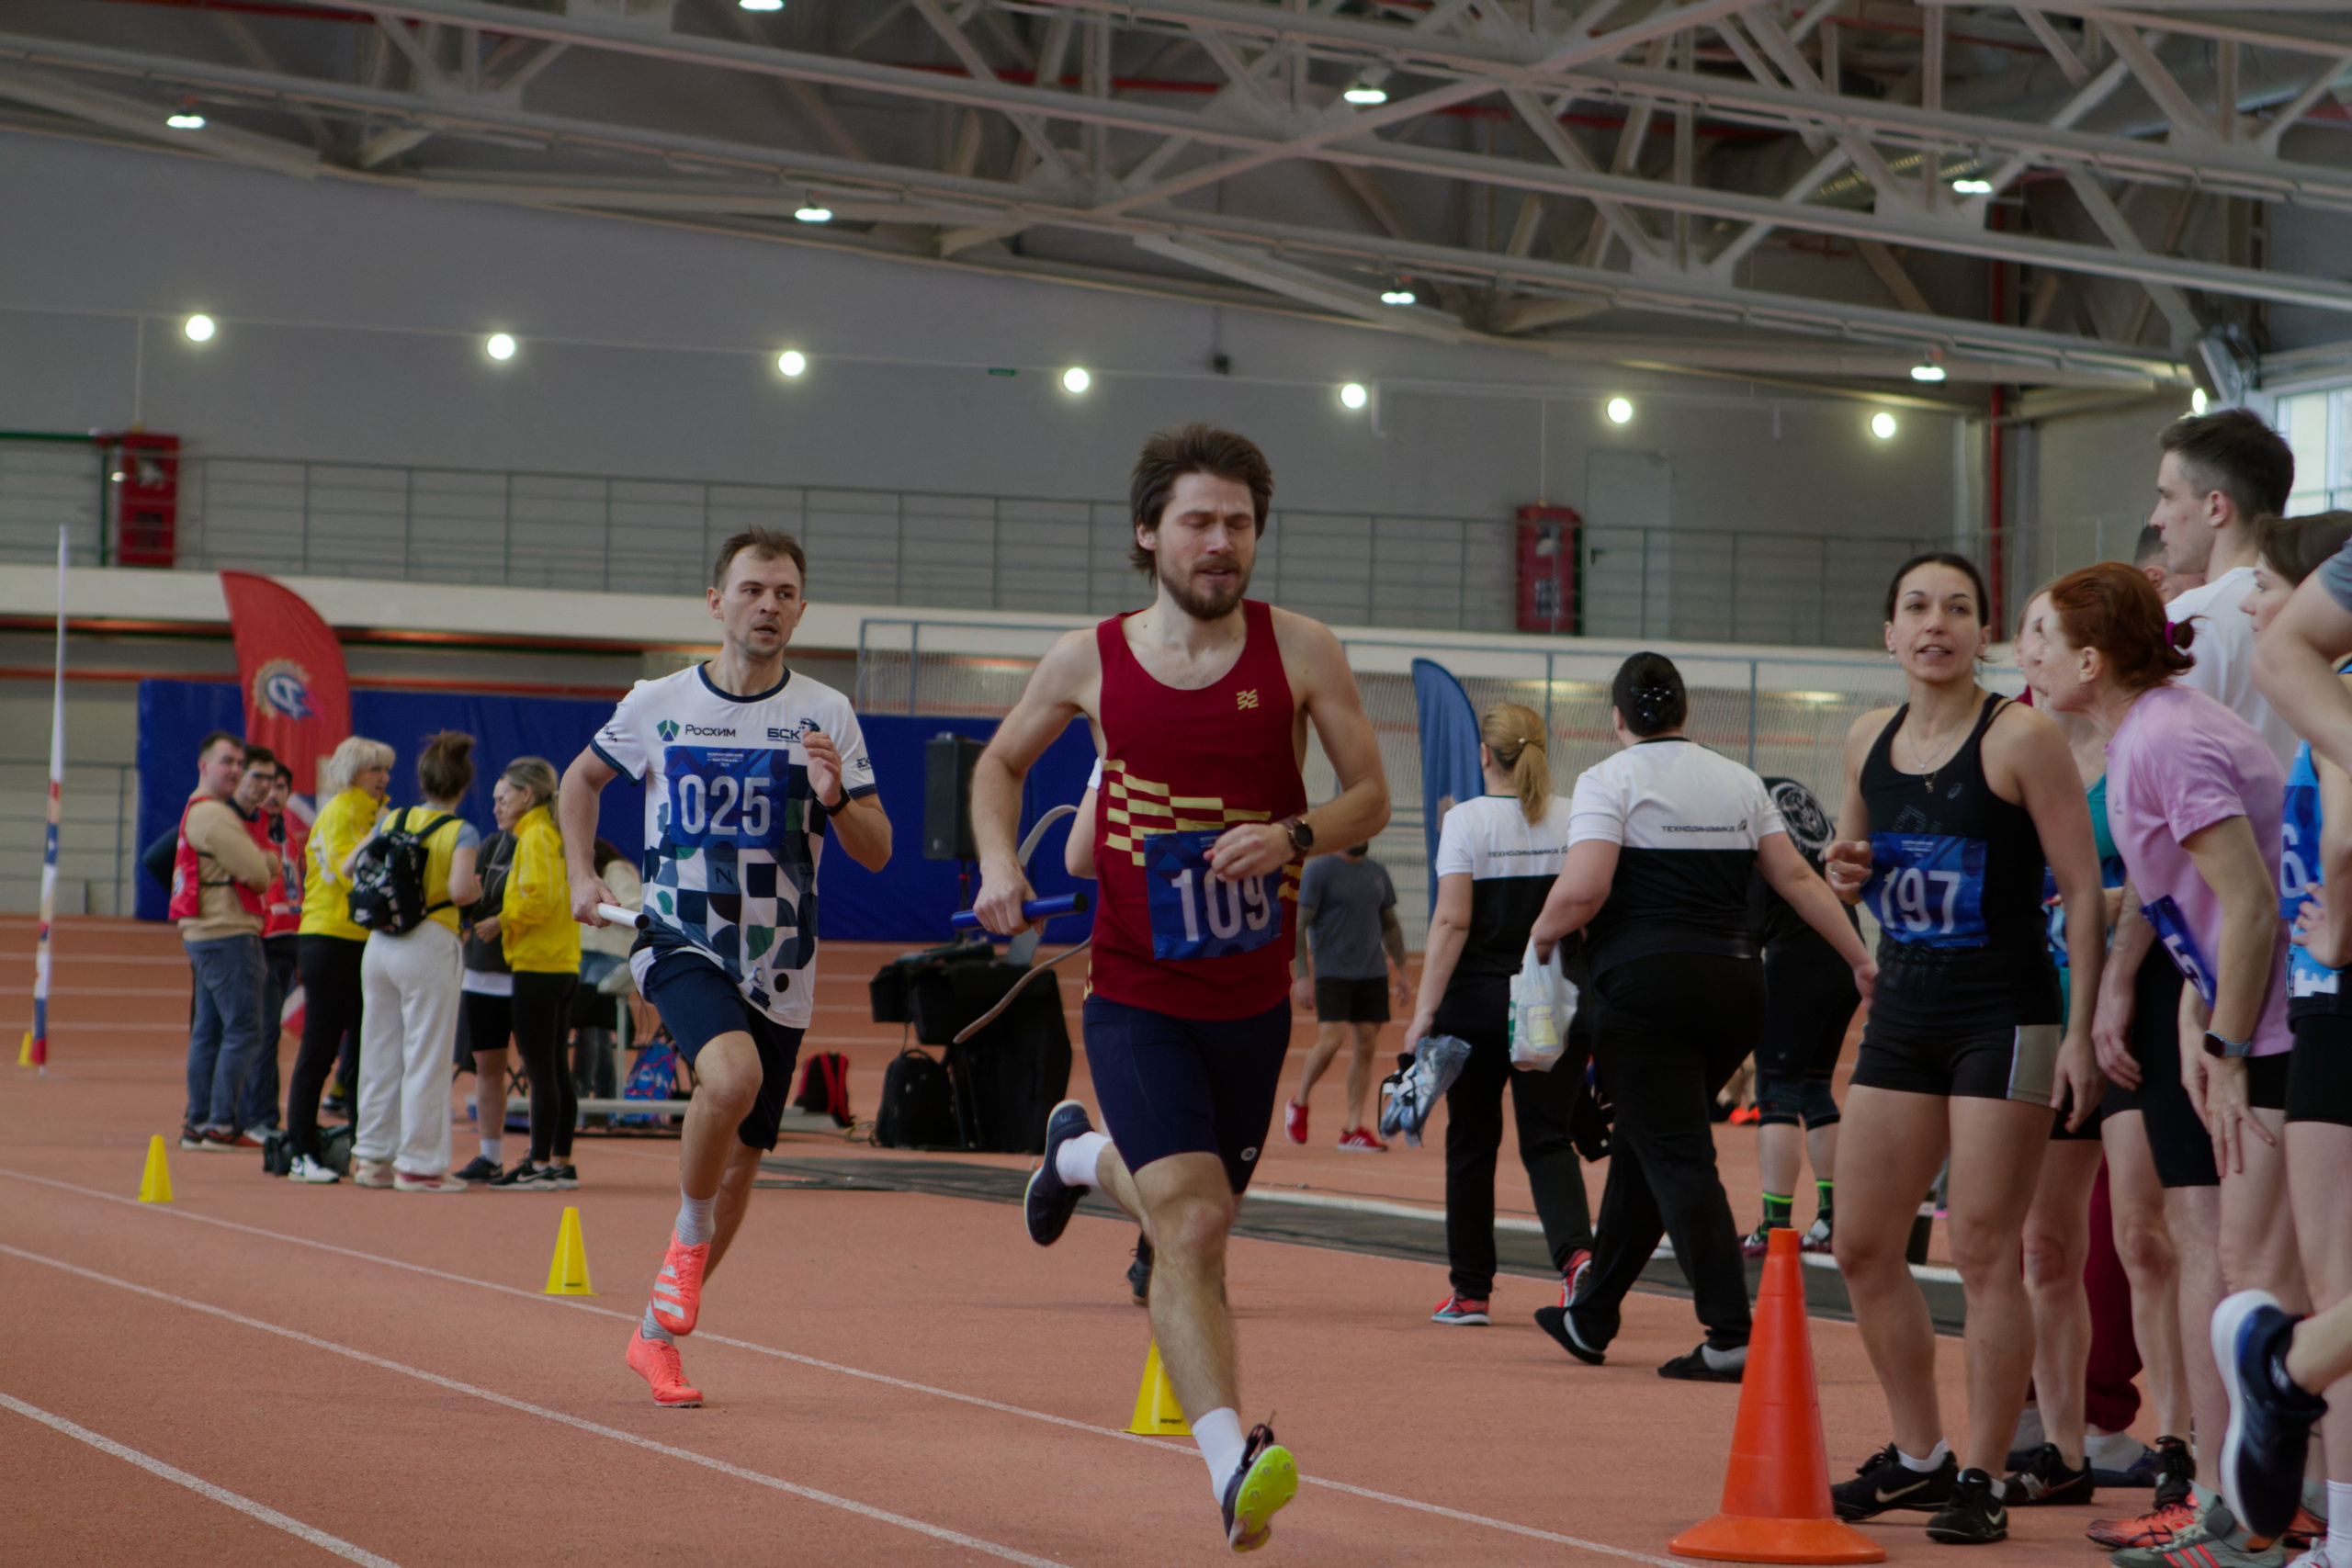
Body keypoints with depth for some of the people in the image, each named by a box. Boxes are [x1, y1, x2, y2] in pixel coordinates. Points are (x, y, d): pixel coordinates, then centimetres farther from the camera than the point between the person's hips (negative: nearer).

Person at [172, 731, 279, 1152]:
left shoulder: (197, 811, 20)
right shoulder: (215, 816, -14)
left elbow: (266, 866, 20)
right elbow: (258, 875, -15)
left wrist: (264, 862, 1)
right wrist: (266, 865, 5)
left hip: (202, 933, 11)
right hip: (228, 933, -11)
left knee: (208, 1031, 12)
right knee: (243, 1030, -10)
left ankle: (197, 1123, 15)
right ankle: (221, 1125, -11)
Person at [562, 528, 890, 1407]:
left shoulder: (826, 716, 0)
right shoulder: (657, 705, 0)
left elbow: (877, 854, 0)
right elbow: (582, 779, 18)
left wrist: (836, 798, -20)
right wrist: (581, 876, 6)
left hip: (779, 969, 2)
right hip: (680, 944, -2)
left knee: (740, 1160, 8)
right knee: (732, 1073, -33)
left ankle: (657, 1335, 27)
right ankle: (689, 1230, -7)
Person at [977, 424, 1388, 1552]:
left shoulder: (1298, 650, -4)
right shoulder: (1090, 662, -3)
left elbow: (1371, 796, 1)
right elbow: (1000, 762, 15)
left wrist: (1291, 837, -20)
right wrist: (998, 867, -3)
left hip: (1254, 1000, 3)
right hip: (1137, 998, -3)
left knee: (1192, 1212, 21)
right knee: (1190, 1226, -20)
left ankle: (1080, 1152, 54)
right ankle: (1231, 1463, -20)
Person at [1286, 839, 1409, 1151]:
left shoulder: (1377, 872, 13)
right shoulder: (1318, 870, -5)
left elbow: (1390, 924, 21)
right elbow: (1298, 925, -8)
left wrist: (1402, 972, 15)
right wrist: (1302, 976, -16)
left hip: (1373, 973, 5)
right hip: (1332, 972, -5)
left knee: (1366, 1044, 1)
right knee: (1330, 1040, -15)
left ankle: (1353, 1129, 4)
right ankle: (1299, 1103, 10)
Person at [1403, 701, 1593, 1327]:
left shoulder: (1468, 820, -7)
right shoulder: (1574, 820, 4)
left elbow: (1452, 921, -14)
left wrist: (1426, 1008, -13)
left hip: (1479, 1000, -3)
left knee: (1471, 1143, 10)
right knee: (1549, 1139, 5)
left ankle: (1470, 1291, 16)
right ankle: (1576, 1251, -21)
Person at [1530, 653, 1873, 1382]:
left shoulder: (1609, 780, -4)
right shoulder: (1740, 781, 13)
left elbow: (1582, 892, -16)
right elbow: (1796, 878, 8)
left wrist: (1542, 934, 2)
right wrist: (1861, 959, 11)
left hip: (1647, 984, -6)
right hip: (1736, 983, 6)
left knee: (1677, 1159, -5)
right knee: (1643, 1146, 17)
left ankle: (1730, 1334, -15)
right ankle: (1591, 1319, 27)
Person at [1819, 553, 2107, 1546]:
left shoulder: (2021, 738, -10)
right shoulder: (1868, 741, 8)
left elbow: (2083, 889, -10)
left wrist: (2081, 1036, -15)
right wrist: (1846, 872, 0)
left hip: (2004, 1017, -7)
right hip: (1902, 1015, 7)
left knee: (1985, 1255, -5)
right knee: (1863, 1248, 8)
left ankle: (1981, 1478, 4)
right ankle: (1917, 1455, 23)